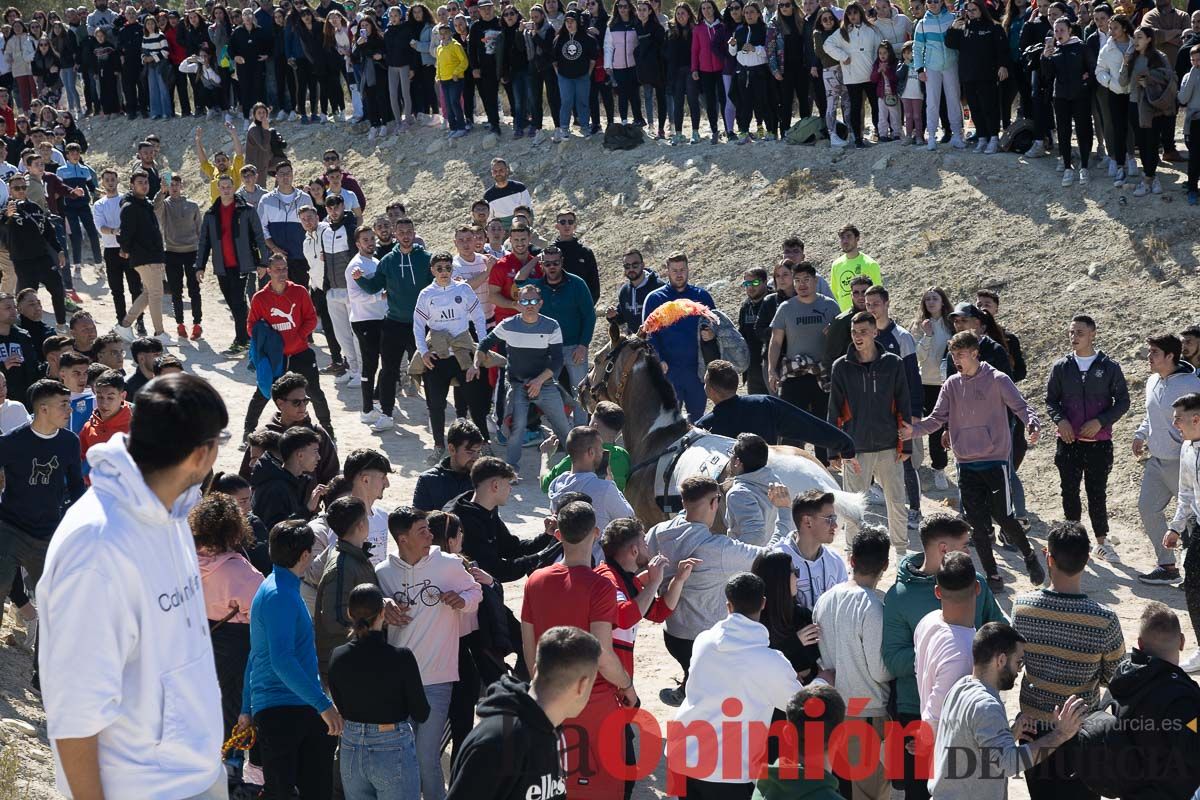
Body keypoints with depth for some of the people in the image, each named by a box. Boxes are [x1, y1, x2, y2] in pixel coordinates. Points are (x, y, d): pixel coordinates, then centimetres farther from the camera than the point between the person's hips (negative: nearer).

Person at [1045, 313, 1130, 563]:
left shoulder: (1109, 367, -3)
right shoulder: (1061, 367, 3)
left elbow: (1123, 401, 0)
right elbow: (1051, 400, 9)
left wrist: (1100, 421, -13)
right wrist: (1060, 421, -10)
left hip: (1099, 442, -2)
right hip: (1068, 441, 2)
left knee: (1097, 493, 2)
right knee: (1069, 491, 8)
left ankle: (1101, 542, 13)